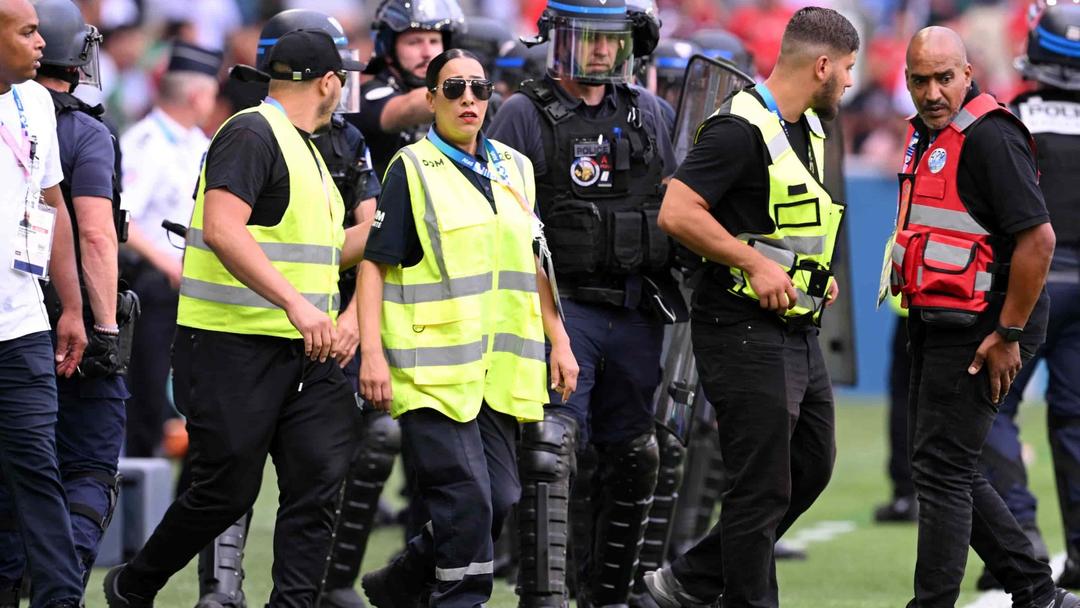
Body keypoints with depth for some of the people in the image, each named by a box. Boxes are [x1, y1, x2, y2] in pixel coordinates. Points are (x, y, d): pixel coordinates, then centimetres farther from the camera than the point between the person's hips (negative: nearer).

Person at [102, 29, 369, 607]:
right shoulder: (251, 135, -11)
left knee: (319, 481, -4)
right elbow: (223, 229, -25)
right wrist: (296, 303, -31)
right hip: (235, 347, -9)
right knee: (227, 490, -1)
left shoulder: (303, 148, 20)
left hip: (304, 349, 9)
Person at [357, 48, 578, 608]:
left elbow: (532, 264, 22)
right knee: (466, 501, -12)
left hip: (500, 372, 6)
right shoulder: (411, 169, -2)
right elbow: (374, 263, -5)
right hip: (433, 370, -6)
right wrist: (372, 351, -13)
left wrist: (558, 341, 15)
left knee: (500, 502, 6)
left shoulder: (513, 169, 16)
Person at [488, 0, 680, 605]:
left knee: (630, 458, 10)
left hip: (638, 311, 5)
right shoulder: (525, 115, -2)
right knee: (552, 452, -16)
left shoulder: (648, 113, 12)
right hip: (563, 308, -5)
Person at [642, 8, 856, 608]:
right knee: (762, 489, -5)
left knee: (812, 467, 16)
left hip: (798, 330, 10)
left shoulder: (809, 131, 14)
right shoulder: (742, 128, -16)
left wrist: (817, 274, 12)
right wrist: (757, 265, -23)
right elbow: (677, 213, -24)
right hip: (745, 331, -10)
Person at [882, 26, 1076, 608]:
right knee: (949, 469, 14)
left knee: (941, 468, -8)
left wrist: (1008, 336, -21)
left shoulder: (988, 136, -18)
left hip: (978, 329, -10)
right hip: (935, 327, 10)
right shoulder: (927, 134, 13)